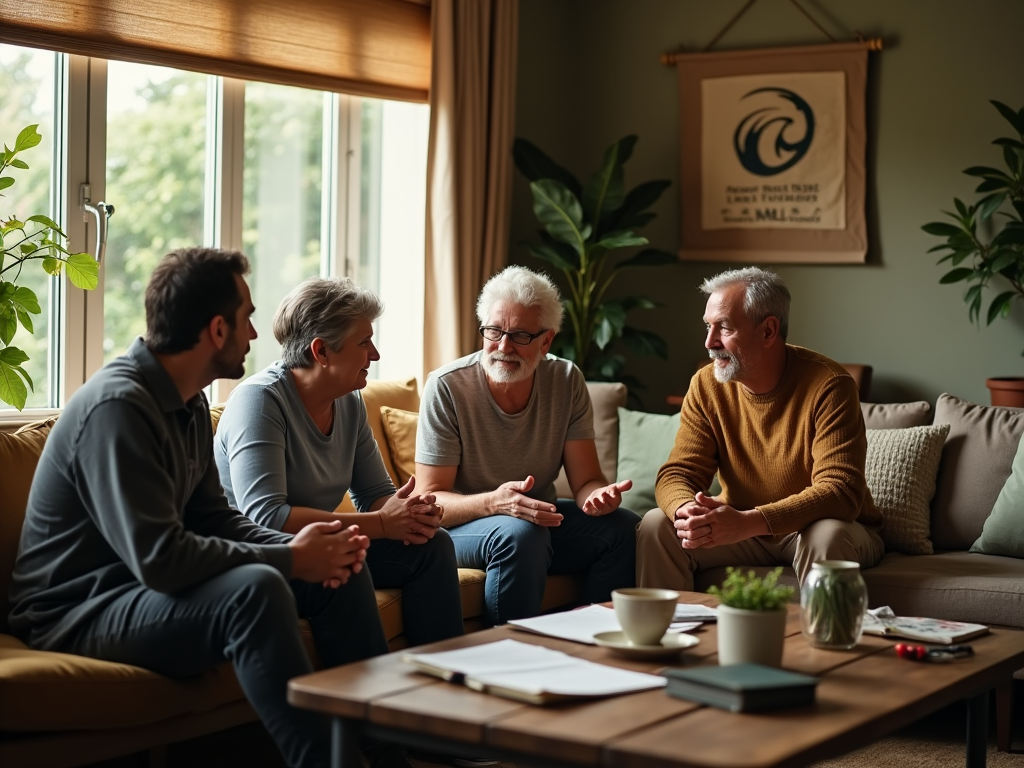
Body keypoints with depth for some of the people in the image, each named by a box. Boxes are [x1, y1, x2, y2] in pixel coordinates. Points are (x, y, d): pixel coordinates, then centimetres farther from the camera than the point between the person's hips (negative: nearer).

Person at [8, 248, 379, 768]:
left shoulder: (190, 403, 8)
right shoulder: (117, 406, -24)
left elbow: (211, 518, 12)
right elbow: (159, 559, -30)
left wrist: (296, 548, -7)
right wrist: (290, 560, -21)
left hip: (144, 588, 10)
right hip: (79, 613, -10)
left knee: (339, 573, 3)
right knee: (255, 587, -34)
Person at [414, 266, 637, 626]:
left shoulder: (567, 382, -5)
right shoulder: (447, 387, -17)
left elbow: (585, 481, -6)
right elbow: (430, 501, -18)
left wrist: (599, 494, -31)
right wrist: (493, 502, -37)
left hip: (539, 516, 5)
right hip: (461, 527, -5)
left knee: (623, 527, -16)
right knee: (521, 533, -35)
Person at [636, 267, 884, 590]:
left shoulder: (828, 385, -20)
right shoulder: (707, 385, -5)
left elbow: (840, 491, -28)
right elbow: (677, 473, -7)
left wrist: (747, 522, -41)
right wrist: (687, 512, -33)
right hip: (745, 531, 4)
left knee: (827, 534, -36)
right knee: (656, 525, -16)